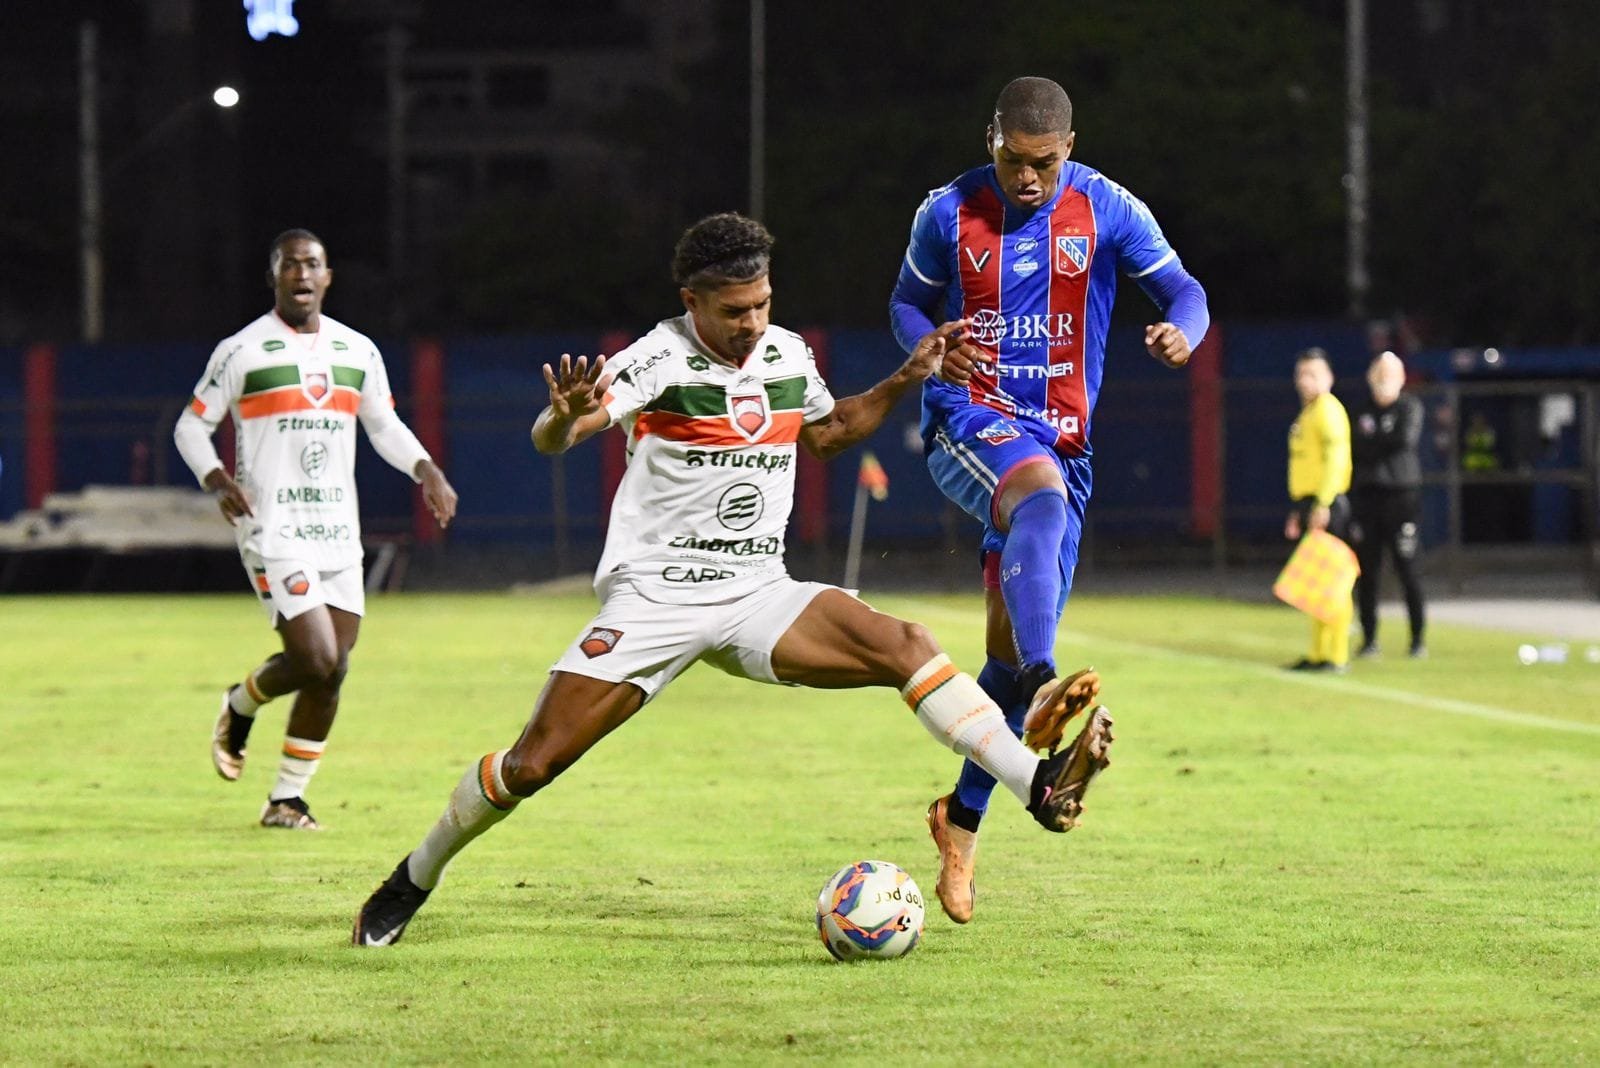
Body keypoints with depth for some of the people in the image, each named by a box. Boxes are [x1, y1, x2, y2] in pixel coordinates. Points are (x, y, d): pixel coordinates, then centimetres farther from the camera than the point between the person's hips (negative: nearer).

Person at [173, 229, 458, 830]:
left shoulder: (358, 352, 11)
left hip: (337, 531, 5)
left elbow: (385, 427, 22)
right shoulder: (243, 351, -3)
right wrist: (216, 479, -15)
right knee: (317, 661, -16)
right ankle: (240, 707, 15)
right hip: (273, 530, -5)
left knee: (332, 672, 2)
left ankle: (287, 799, 14)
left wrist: (426, 469, 3)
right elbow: (191, 425, 3)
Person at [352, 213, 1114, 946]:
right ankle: (414, 879, 12)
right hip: (653, 599, -4)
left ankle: (1040, 788, -23)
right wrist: (567, 415, -50)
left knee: (907, 646, -18)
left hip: (757, 597, 4)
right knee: (531, 765, -10)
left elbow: (825, 432, 28)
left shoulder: (787, 355, 6)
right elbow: (549, 440, -26)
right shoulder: (660, 360, -13)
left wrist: (903, 382, 15)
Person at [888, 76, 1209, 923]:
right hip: (969, 420, -3)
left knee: (1011, 646, 2)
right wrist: (931, 346, -12)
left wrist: (1181, 332, -25)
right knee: (1043, 497, -38)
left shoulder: (1108, 211, -2)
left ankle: (963, 819, 21)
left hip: (1061, 435, 3)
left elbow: (1181, 290, -1)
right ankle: (1041, 687, -58)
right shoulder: (948, 214, -1)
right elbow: (909, 302, 12)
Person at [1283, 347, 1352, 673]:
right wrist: (1297, 512, 23)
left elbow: (1335, 457, -20)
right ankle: (1318, 652, 18)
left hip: (1326, 507, -10)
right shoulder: (1306, 414, 20)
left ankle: (1336, 656, -10)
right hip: (1309, 505, 10)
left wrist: (1322, 505, -25)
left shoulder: (1328, 409, -10)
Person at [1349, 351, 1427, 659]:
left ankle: (1418, 638, 1)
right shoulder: (1361, 412, 14)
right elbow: (1353, 450, 10)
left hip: (1401, 494, -4)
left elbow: (1406, 439, -14)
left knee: (1407, 569, -5)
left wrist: (1371, 441, -4)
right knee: (1366, 571, 3)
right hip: (1366, 494, 4)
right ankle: (1369, 639, 9)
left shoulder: (1410, 407, 2)